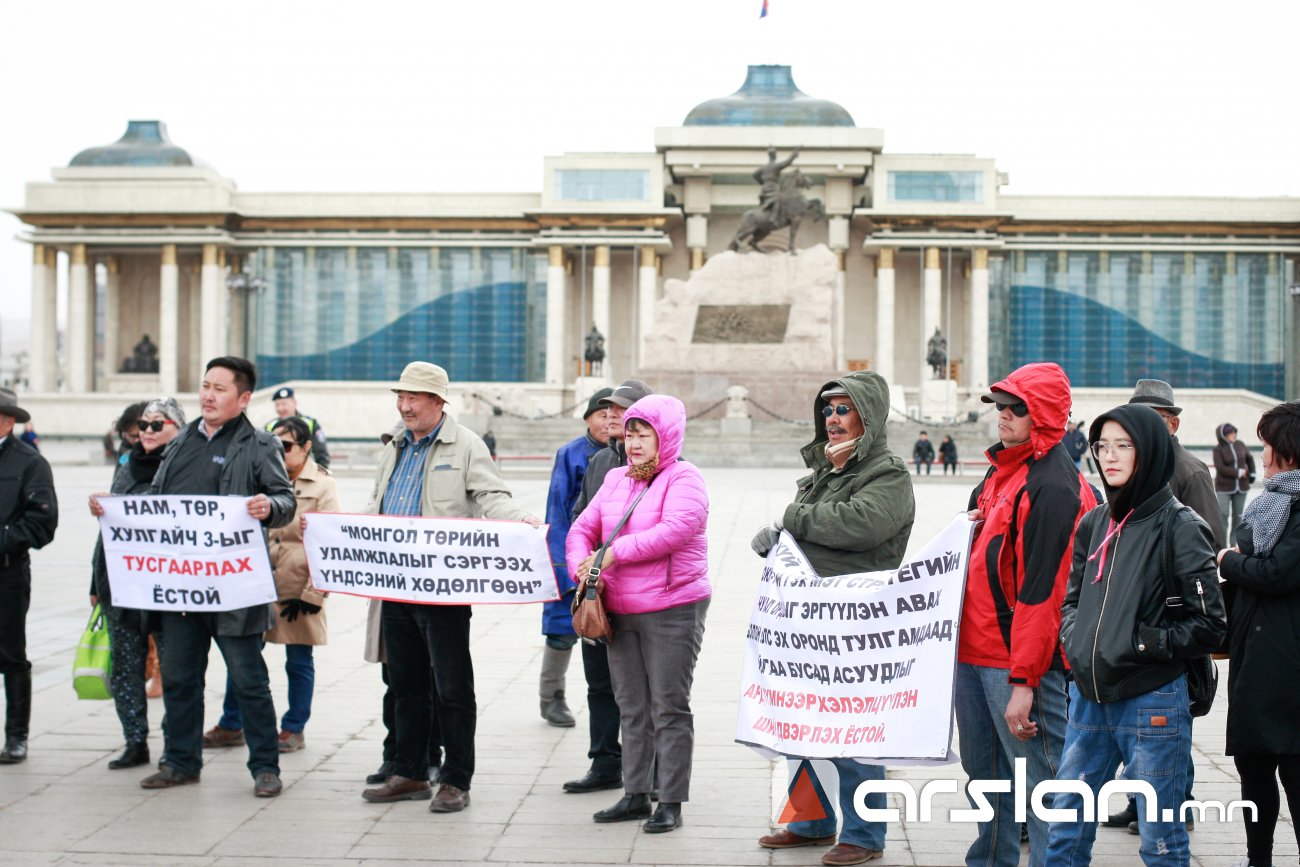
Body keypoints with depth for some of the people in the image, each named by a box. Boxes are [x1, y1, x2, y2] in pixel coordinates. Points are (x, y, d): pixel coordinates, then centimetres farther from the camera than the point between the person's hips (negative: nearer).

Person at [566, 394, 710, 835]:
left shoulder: (683, 479, -8)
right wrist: (582, 566, -9)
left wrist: (616, 552, -20)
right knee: (632, 708, 13)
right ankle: (635, 795, 23)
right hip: (619, 612, 7)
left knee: (669, 708, -2)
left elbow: (676, 530, -24)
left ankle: (671, 802, 5)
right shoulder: (616, 480, 13)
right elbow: (582, 528, 12)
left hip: (673, 611, -7)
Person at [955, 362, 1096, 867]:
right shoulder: (1001, 471, 15)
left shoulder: (1054, 486, -15)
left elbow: (1042, 590, -21)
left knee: (1039, 778, -4)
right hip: (974, 650, 10)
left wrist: (1023, 680, -22)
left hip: (1019, 661, -10)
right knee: (985, 773, 17)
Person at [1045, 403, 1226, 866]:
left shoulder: (1179, 526, -9)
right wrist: (1075, 641, 2)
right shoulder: (1094, 524, 8)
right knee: (1066, 824, 13)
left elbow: (1208, 623, -10)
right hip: (1089, 697, 6)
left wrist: (1139, 643, -13)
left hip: (1152, 702, -6)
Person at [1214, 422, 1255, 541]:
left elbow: (1250, 459, 18)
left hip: (1241, 487, 4)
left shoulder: (1240, 445, 3)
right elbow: (1220, 468, -18)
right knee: (1223, 514, -10)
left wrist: (1252, 473, 6)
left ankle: (1234, 539, 20)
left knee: (1238, 514, 9)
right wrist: (1238, 472, -17)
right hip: (1224, 487, -4)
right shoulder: (1218, 449, -10)